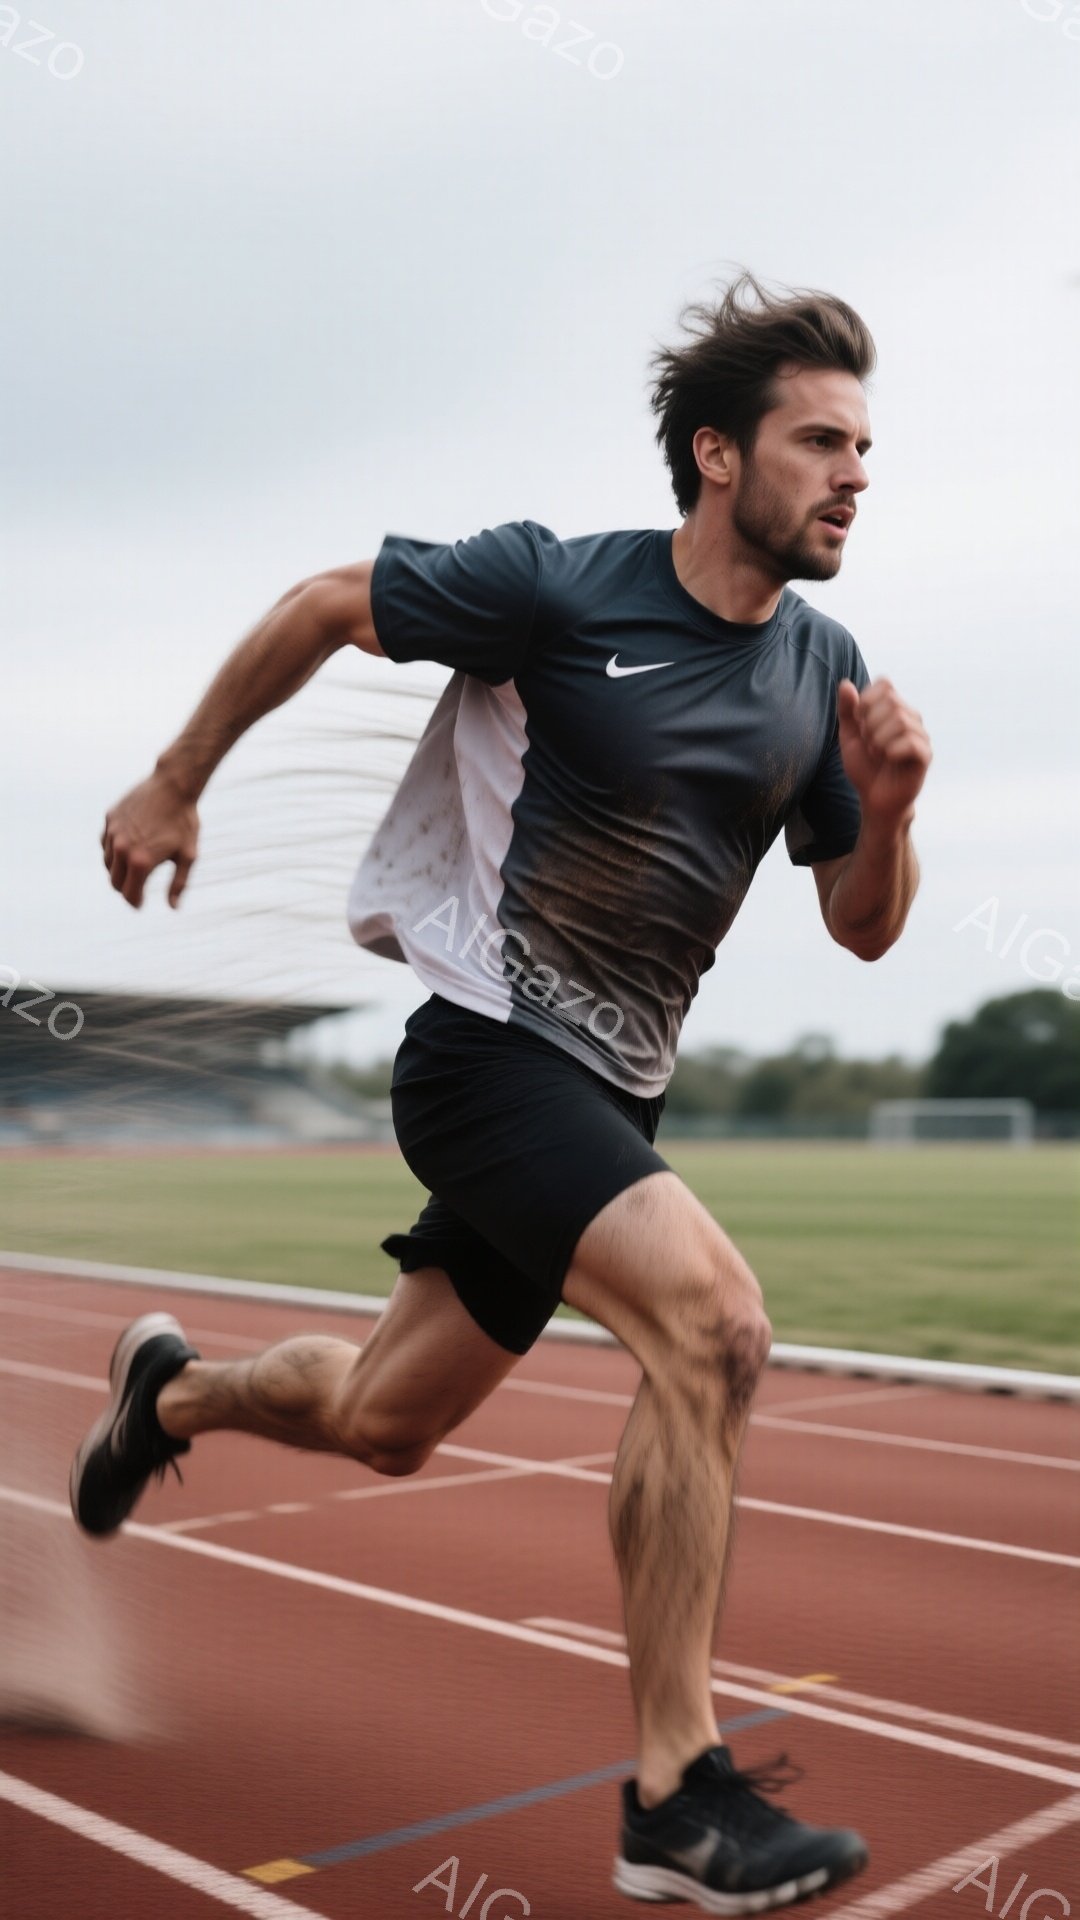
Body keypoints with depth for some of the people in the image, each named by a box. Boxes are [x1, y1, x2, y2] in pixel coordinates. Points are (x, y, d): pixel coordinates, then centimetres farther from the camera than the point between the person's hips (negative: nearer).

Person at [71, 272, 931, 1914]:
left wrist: (886, 810, -13)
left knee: (380, 1426, 16)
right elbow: (323, 607, 1)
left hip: (607, 1095, 7)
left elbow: (863, 929, 8)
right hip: (489, 1049, -7)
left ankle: (173, 1392, 49)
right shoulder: (556, 584, -12)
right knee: (714, 1319, -26)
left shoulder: (822, 671, 4)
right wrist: (174, 784, 7)